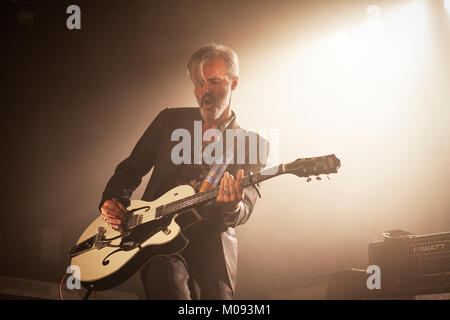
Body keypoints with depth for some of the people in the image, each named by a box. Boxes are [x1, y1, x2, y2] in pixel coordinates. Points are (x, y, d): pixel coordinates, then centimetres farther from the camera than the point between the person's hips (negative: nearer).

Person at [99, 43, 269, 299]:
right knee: (167, 276, -30)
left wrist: (233, 208, -28)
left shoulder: (254, 145, 6)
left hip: (211, 249, 1)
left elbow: (245, 208, -4)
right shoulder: (170, 120, 13)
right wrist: (113, 200, -1)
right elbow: (131, 168, 18)